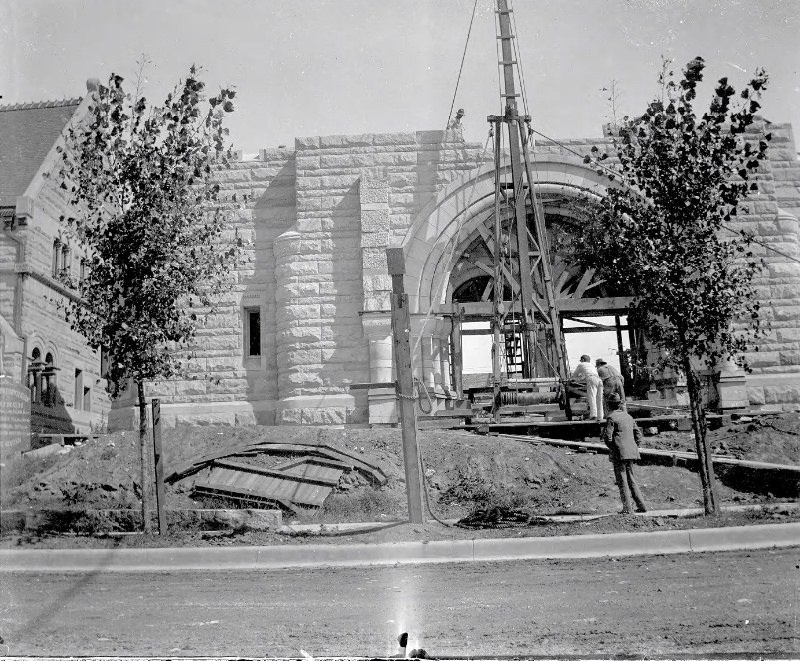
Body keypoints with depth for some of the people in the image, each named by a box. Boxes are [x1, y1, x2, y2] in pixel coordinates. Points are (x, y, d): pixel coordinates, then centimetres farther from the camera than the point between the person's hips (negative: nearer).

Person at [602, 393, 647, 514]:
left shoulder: (611, 417, -8)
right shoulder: (628, 416, 14)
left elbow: (607, 437, -13)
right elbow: (638, 433, 17)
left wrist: (612, 448, 3)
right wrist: (634, 447, 17)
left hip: (619, 453, -7)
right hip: (630, 452, 7)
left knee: (622, 480, -2)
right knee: (630, 478, 15)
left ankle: (626, 508, -3)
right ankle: (641, 505, 14)